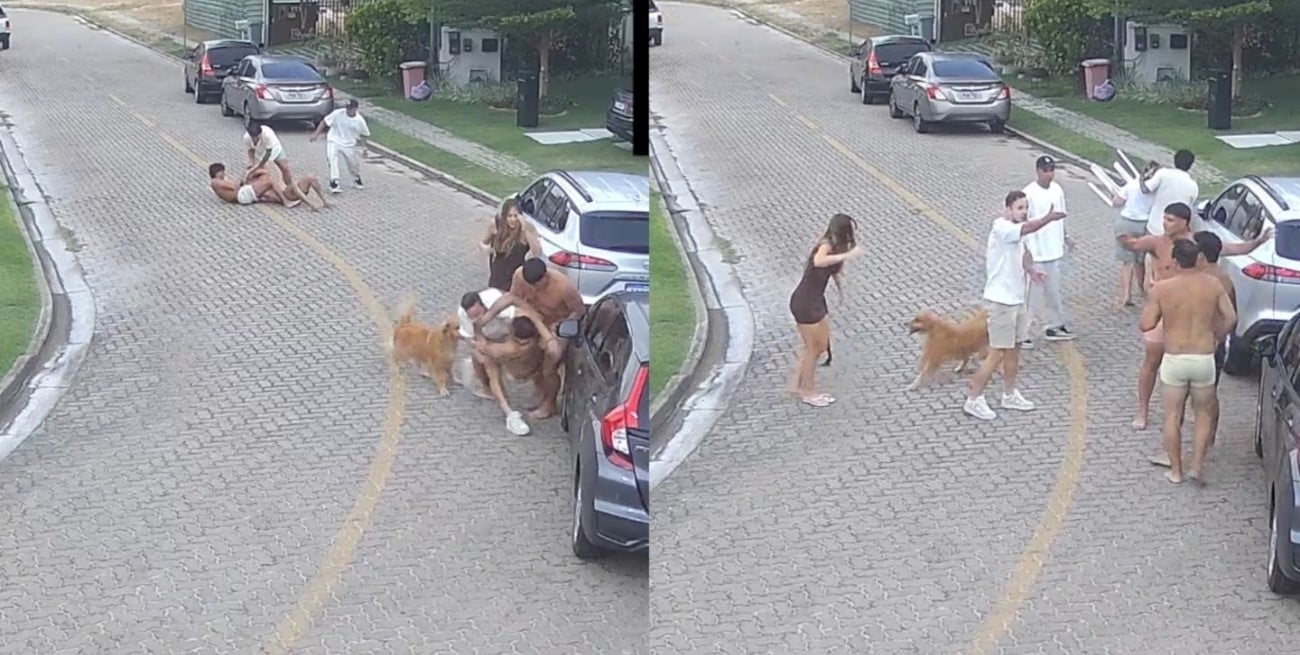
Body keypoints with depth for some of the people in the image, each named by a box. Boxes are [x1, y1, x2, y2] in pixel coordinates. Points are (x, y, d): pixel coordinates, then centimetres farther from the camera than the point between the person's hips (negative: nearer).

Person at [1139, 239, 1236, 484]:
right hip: (1204, 359, 1)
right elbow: (1230, 318, -4)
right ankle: (1197, 466, 6)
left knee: (1173, 417, 12)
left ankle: (1175, 471, 17)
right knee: (1204, 414, 17)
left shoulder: (1161, 288, -10)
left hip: (1174, 360, -1)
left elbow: (1146, 324, -11)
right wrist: (1216, 336, 13)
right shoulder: (1213, 284, -4)